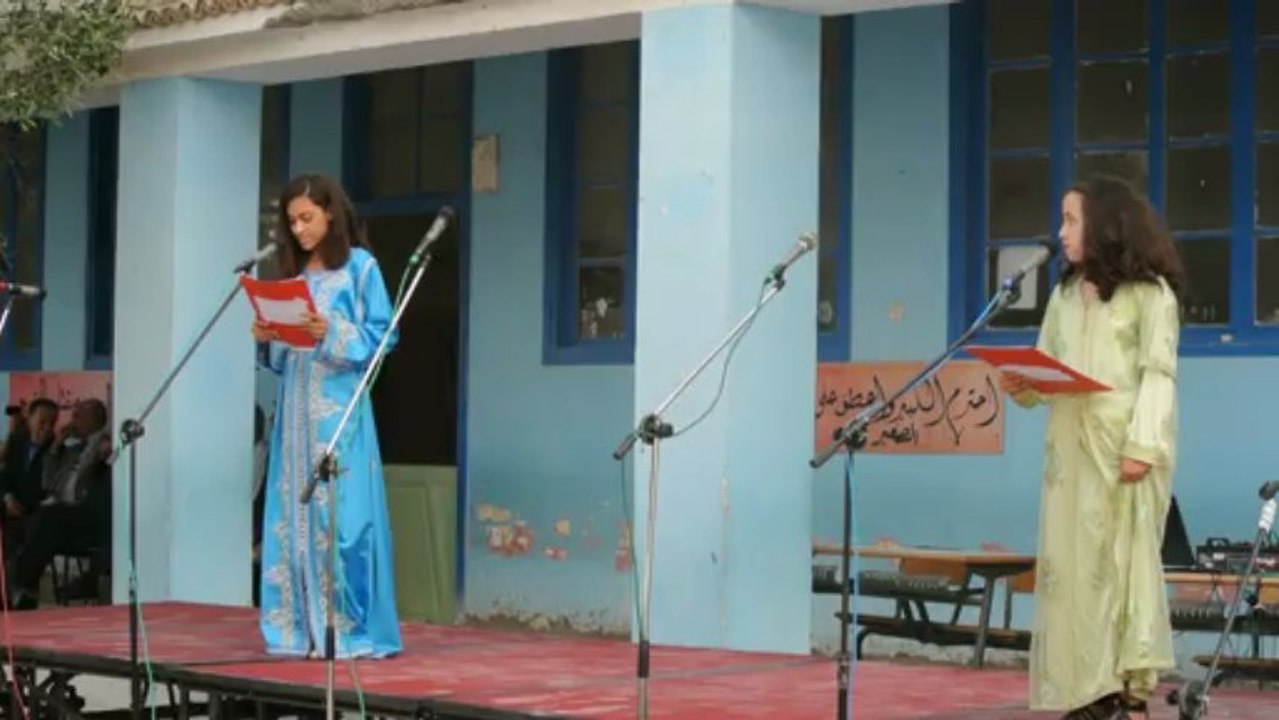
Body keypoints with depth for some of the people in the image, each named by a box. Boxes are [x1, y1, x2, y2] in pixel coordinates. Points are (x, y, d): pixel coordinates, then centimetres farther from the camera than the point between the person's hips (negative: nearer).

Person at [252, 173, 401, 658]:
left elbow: (382, 336, -5)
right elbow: (281, 357, 18)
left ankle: (351, 631, -6)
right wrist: (267, 340, -2)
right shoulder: (291, 273, 17)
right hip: (295, 406, 6)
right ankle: (302, 629, 8)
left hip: (339, 408, -6)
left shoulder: (360, 266, 1)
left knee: (341, 517, -9)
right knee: (293, 518, 3)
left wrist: (333, 334, -19)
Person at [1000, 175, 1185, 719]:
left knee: (1125, 558, -6)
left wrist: (1143, 444, -19)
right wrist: (1023, 387, -7)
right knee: (1071, 561, 2)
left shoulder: (1149, 292, -1)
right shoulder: (1064, 295, 18)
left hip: (1123, 446, -6)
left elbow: (1158, 374, -9)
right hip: (1070, 445, 6)